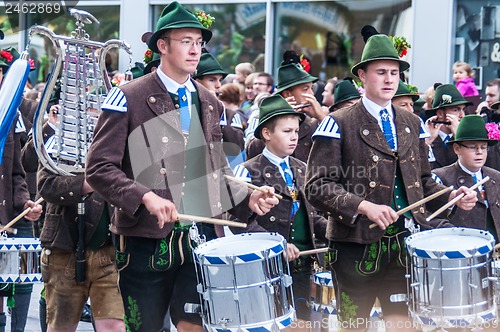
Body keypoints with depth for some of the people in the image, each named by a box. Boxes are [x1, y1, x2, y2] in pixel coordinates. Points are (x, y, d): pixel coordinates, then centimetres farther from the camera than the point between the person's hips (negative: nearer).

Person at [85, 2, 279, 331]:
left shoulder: (210, 103, 13)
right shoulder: (128, 99, -6)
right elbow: (100, 168, -11)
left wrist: (248, 198, 0)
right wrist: (145, 197, -25)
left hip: (200, 239, 4)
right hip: (146, 241, -4)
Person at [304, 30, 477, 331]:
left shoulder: (413, 124, 13)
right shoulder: (339, 124, -5)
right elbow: (318, 186, -12)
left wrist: (452, 196, -1)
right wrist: (363, 207, -25)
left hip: (406, 243, 4)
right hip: (358, 244, -4)